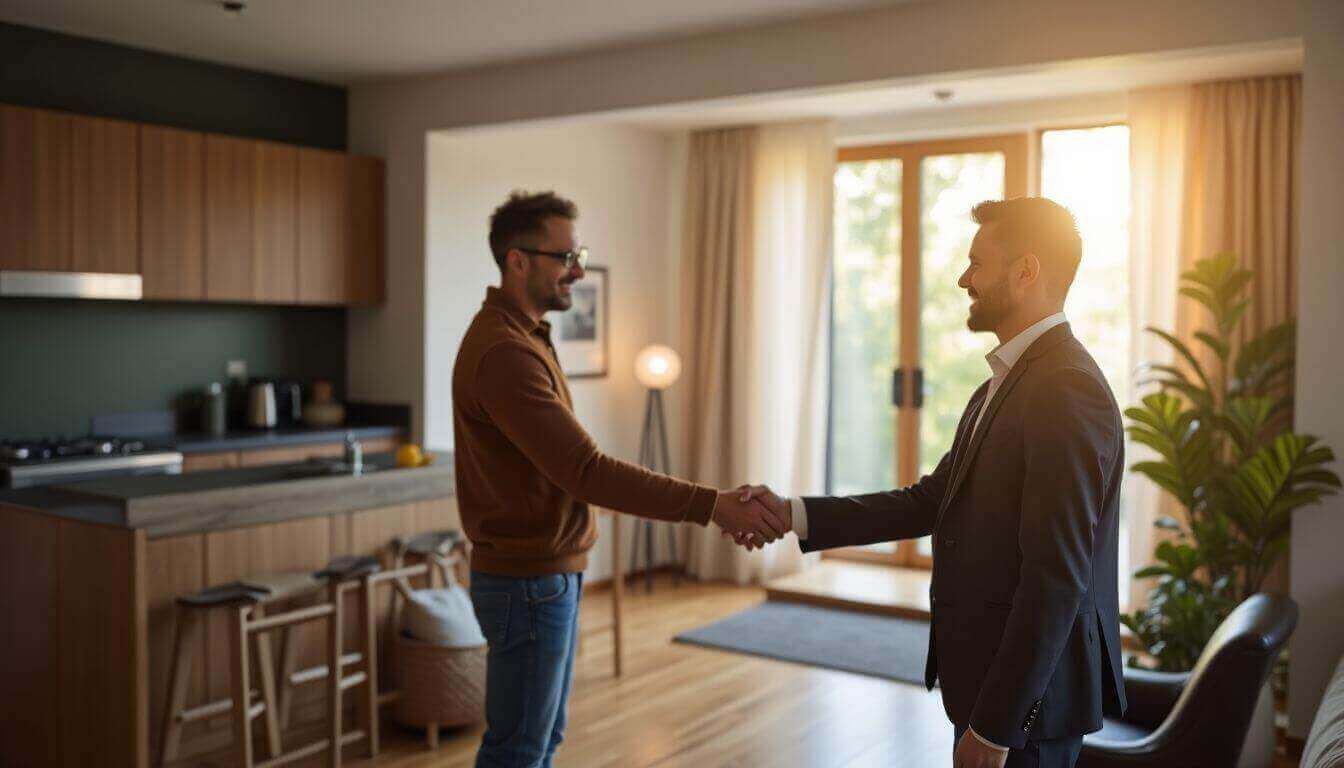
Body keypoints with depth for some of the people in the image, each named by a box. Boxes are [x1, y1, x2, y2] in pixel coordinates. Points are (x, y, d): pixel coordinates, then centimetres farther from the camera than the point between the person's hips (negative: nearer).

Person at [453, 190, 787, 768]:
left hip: (551, 572, 10)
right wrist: (712, 506, -30)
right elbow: (587, 471, -30)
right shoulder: (503, 352, -23)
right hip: (527, 582, -10)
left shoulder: (520, 335, 10)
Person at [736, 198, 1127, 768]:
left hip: (1027, 698, -8)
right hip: (988, 678, 8)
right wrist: (796, 516, 3)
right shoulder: (1004, 385, 11)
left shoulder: (1069, 391, -20)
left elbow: (1056, 578, -24)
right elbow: (931, 502, 11)